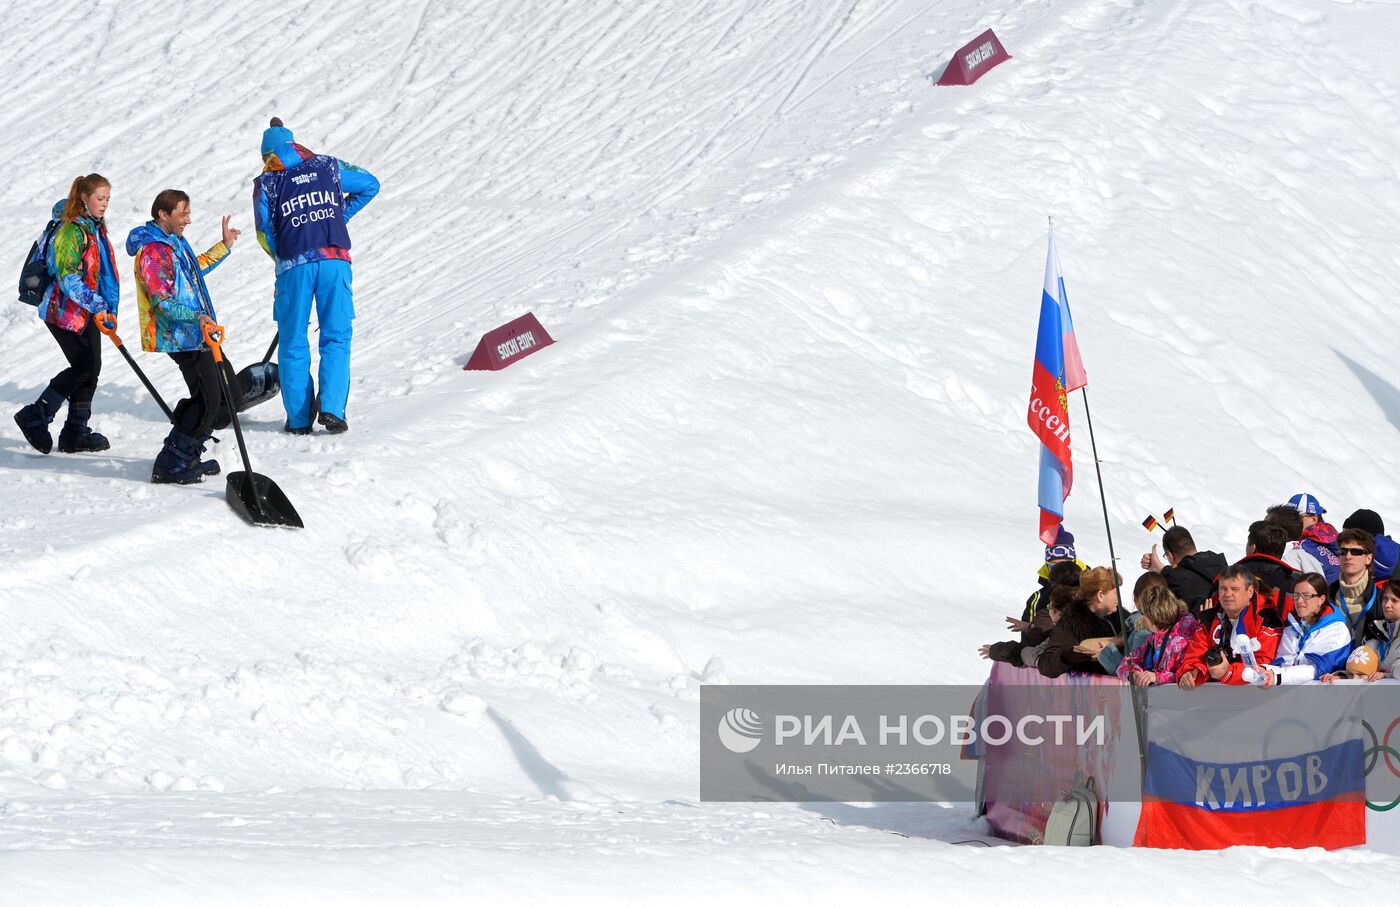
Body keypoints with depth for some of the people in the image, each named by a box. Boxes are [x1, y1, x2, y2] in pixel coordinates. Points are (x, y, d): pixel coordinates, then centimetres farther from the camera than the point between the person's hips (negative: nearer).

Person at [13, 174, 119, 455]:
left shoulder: (96, 227, 11)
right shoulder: (70, 231, -18)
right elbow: (67, 277, -24)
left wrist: (108, 306, 18)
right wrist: (96, 305, -29)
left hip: (88, 310, 9)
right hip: (65, 312, -9)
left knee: (91, 368, 5)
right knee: (84, 367, -12)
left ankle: (76, 434, 12)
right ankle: (34, 417, -1)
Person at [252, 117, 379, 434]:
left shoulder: (266, 184, 5)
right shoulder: (327, 167, 10)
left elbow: (265, 234, 6)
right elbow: (370, 184, 20)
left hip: (294, 265, -1)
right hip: (335, 260, 1)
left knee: (293, 343, 9)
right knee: (336, 337, 5)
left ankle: (299, 419, 7)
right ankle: (332, 408, -10)